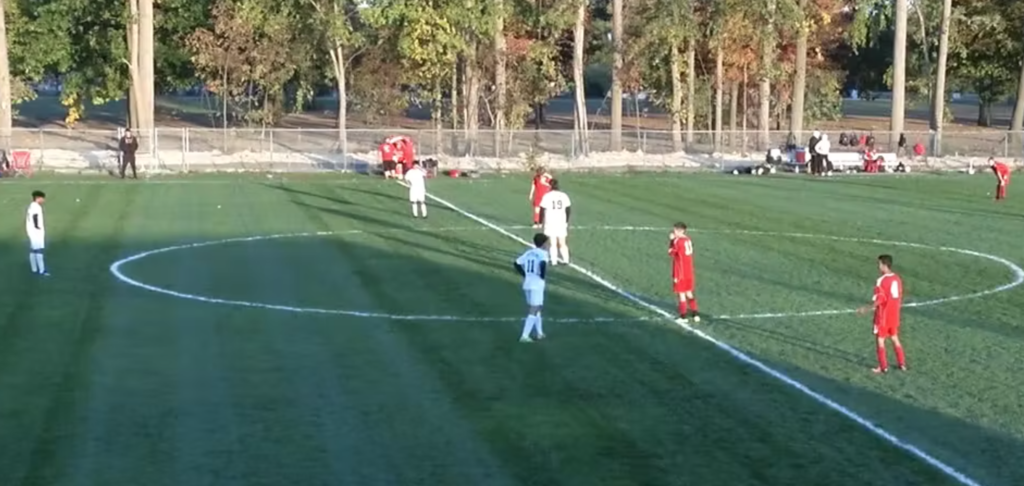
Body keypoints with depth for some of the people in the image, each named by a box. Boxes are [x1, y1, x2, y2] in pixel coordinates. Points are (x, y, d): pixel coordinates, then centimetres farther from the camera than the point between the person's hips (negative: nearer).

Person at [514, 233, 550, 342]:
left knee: (536, 308, 22)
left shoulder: (529, 252, 12)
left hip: (527, 284, 7)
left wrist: (525, 275, 14)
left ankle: (540, 332, 32)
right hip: (537, 285, -7)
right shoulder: (543, 253, -8)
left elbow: (517, 263, 11)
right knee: (533, 311, -5)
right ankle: (524, 336, -12)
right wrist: (543, 276, -13)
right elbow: (543, 264, -29)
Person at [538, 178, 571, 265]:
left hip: (550, 222, -3)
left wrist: (541, 221, 4)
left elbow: (542, 210, -8)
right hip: (562, 222, 3)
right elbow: (568, 210, 6)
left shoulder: (547, 196, -9)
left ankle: (554, 261, 0)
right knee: (562, 242, 12)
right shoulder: (564, 196, 1)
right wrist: (566, 220, 20)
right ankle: (566, 259, 9)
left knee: (553, 242, 2)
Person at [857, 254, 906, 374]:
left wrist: (866, 309, -13)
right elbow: (900, 298, 9)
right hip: (894, 315, 7)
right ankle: (902, 364, 25)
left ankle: (883, 367, 10)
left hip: (883, 316, -7)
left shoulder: (881, 281, -22)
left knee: (880, 340, 6)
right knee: (895, 338, 19)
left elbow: (878, 300, -23)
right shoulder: (897, 278, 2)